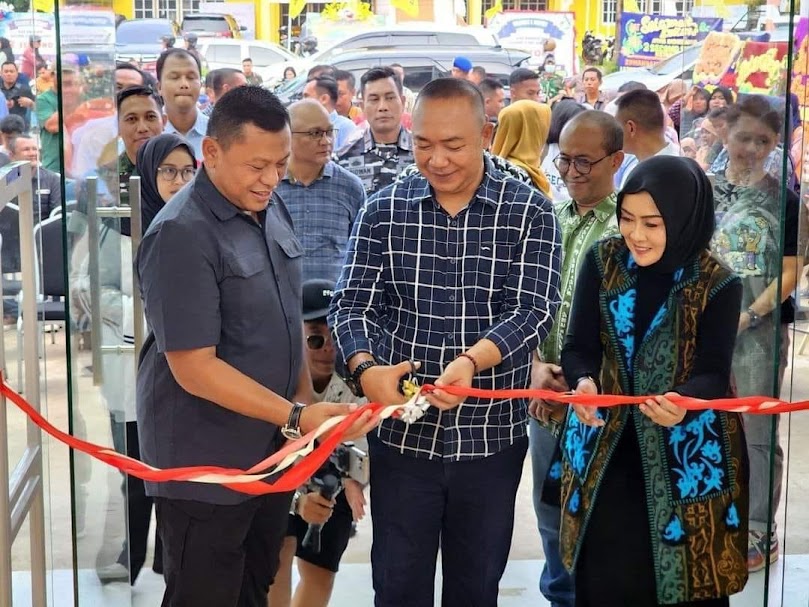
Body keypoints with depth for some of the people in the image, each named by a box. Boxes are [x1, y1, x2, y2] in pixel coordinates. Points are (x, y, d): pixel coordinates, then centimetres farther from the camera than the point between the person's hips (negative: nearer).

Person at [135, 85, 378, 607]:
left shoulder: (270, 209, 4)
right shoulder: (182, 235, -21)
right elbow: (194, 368, -24)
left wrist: (308, 402, 11)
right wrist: (297, 418, -27)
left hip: (272, 454, 8)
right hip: (206, 469, -7)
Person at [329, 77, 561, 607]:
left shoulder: (529, 211, -3)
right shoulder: (384, 210, 1)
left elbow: (534, 308, -12)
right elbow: (352, 304, -2)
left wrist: (471, 361, -31)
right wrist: (366, 369, -23)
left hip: (492, 436, -1)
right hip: (402, 434, 1)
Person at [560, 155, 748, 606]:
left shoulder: (718, 285, -11)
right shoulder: (602, 261, -4)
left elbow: (713, 374, -13)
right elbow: (579, 346, -4)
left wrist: (683, 402, -35)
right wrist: (584, 383, -27)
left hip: (687, 455, -2)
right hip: (607, 449, 2)